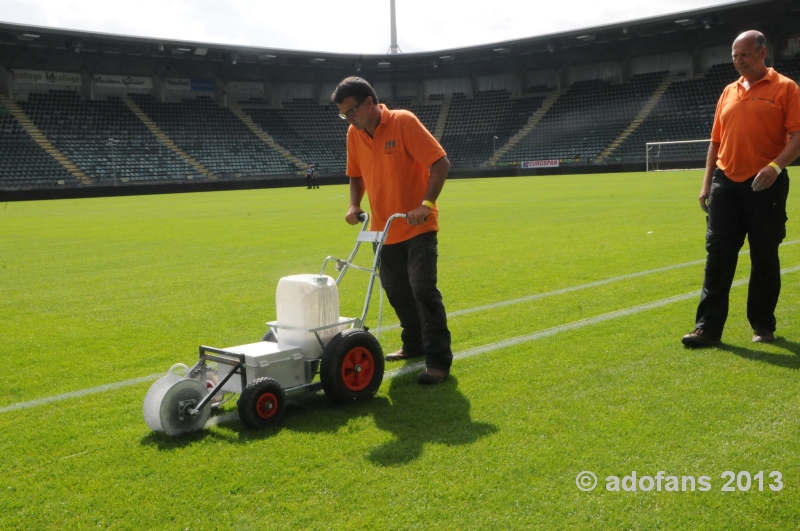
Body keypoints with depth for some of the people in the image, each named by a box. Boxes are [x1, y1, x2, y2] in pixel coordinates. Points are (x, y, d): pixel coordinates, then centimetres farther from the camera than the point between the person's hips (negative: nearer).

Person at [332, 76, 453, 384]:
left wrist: (426, 204, -26)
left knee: (422, 288, -12)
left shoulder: (404, 122, -15)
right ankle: (414, 344, 31)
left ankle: (439, 359, -7)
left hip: (417, 227, -6)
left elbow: (440, 163, -18)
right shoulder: (354, 135, 3)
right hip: (384, 228, 6)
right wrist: (354, 205, -1)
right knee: (396, 290, 14)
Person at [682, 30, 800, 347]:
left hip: (764, 186, -4)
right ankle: (708, 328, 2)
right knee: (718, 256, 0)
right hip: (726, 184, 4)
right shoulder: (729, 92, 15)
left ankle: (763, 326, 18)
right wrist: (707, 183, 12)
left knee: (764, 258, 5)